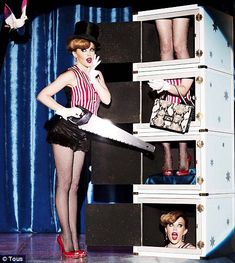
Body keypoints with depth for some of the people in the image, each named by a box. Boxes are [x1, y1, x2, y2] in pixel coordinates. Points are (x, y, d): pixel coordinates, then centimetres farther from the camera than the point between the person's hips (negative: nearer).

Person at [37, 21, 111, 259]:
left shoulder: (97, 74, 11)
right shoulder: (71, 74, -9)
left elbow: (106, 99, -4)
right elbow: (42, 95, -14)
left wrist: (92, 76, -8)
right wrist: (63, 110, -22)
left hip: (81, 134, 7)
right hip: (65, 131, -7)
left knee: (74, 186, 8)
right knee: (64, 184, -4)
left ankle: (72, 239, 12)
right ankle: (67, 238, 0)